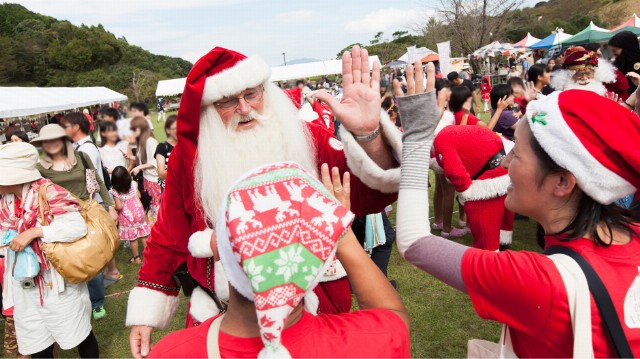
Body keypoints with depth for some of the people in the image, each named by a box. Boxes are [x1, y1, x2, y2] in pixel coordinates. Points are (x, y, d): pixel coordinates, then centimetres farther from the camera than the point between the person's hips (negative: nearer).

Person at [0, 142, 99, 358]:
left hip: (58, 283, -7)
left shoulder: (48, 193, -16)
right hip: (25, 288, 7)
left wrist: (33, 232, -26)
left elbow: (78, 226, -26)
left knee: (79, 337, 8)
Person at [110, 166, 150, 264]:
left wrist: (113, 207, 2)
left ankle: (137, 258, 21)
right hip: (138, 212, 3)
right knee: (143, 234, 15)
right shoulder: (133, 184, -9)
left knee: (132, 238, 9)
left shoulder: (115, 191, -19)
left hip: (127, 216, -3)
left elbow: (119, 207, -18)